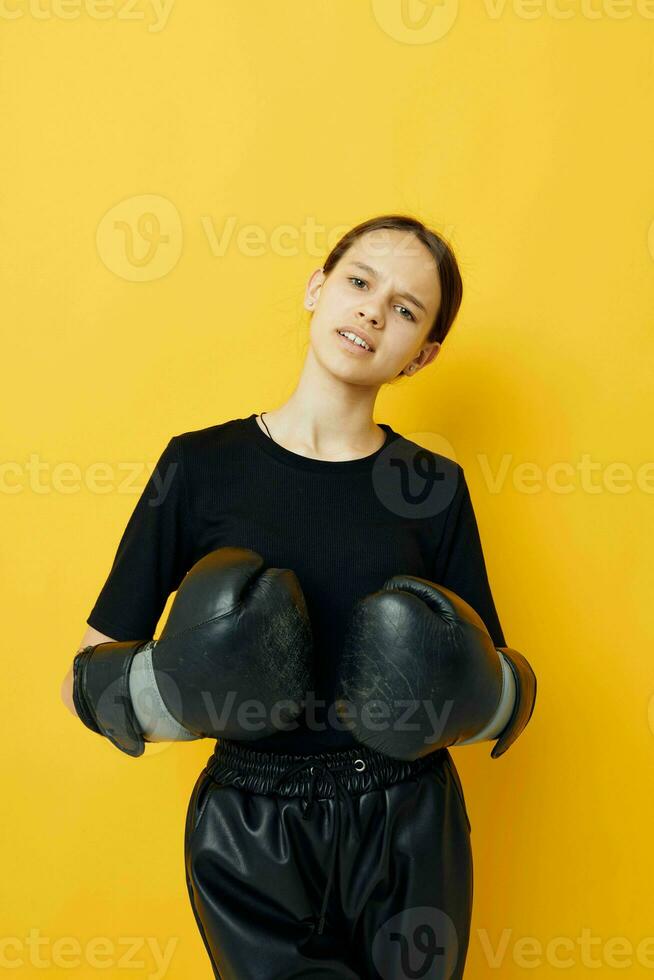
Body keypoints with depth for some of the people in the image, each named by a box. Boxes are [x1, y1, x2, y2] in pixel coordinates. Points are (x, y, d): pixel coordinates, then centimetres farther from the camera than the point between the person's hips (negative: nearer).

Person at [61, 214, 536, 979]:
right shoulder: (201, 466, -6)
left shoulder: (432, 486, -1)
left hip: (407, 825, 2)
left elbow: (489, 671, 6)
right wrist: (165, 705, -23)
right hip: (251, 830, -1)